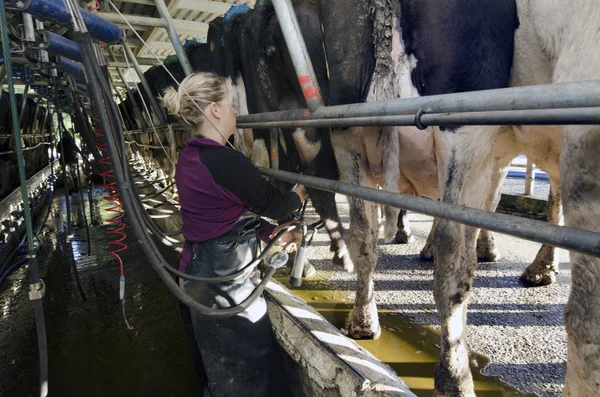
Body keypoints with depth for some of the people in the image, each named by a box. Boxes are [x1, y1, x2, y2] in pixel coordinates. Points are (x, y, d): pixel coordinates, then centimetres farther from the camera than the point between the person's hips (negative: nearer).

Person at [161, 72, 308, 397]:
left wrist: (272, 234, 15)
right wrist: (299, 194, 9)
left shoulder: (188, 157, 4)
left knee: (214, 364, 26)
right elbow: (273, 203, -12)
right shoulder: (223, 160, -24)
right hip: (227, 279, -9)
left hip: (196, 273, 9)